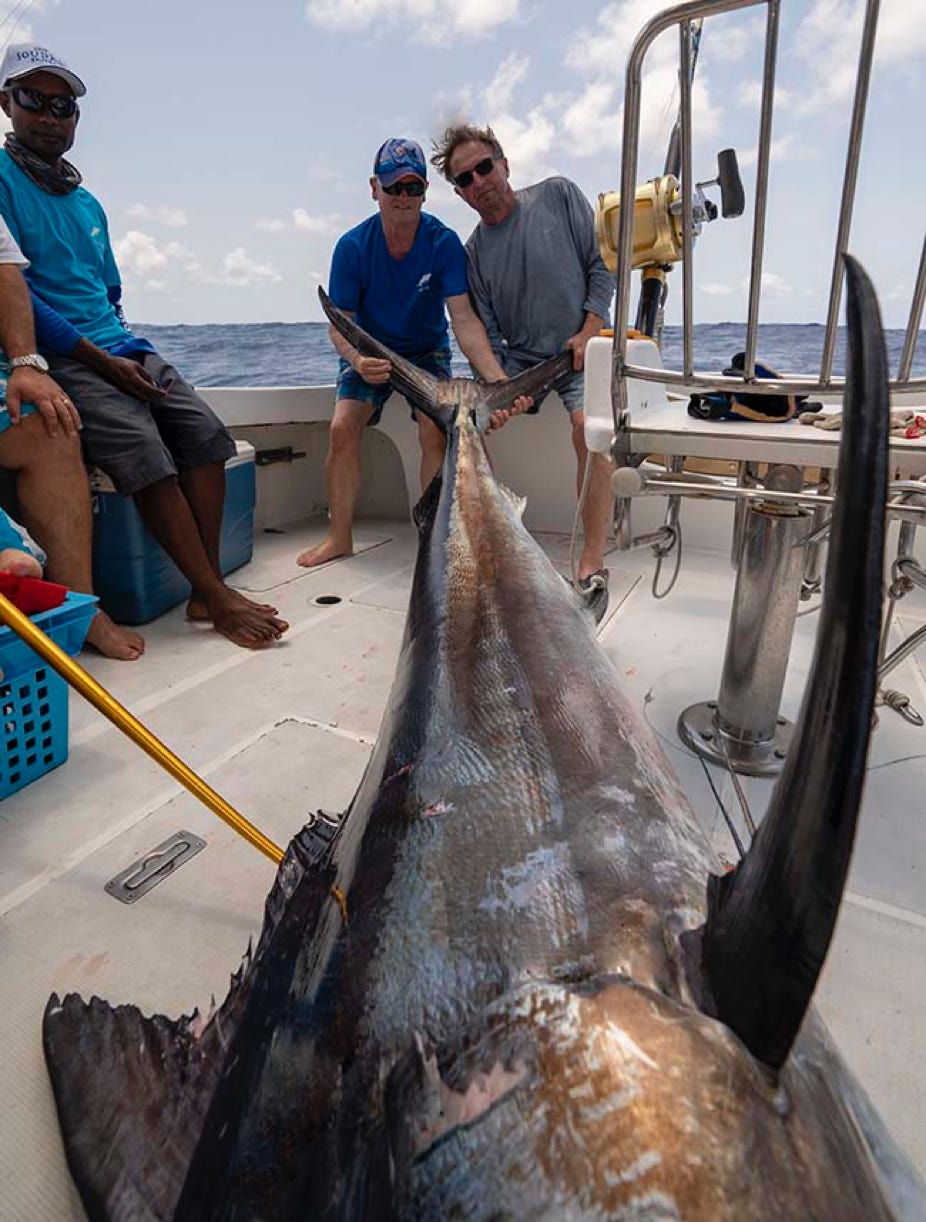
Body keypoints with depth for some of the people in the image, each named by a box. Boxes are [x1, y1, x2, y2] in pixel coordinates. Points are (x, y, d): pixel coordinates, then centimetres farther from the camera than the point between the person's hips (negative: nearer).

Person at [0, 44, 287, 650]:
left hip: (122, 349, 7)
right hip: (60, 357, -6)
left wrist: (126, 351, 9)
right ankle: (217, 599, -24)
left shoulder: (87, 202, 23)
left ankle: (208, 588, -17)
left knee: (205, 431, -15)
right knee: (142, 449, -28)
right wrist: (100, 361, -14)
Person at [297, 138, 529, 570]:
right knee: (342, 429, -19)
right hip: (367, 351, 1)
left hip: (426, 350, 0)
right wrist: (359, 362, -40)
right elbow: (340, 322, -16)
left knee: (435, 430, -25)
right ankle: (339, 537, -6)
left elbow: (464, 320, -26)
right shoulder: (352, 246, -16)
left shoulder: (443, 242, -18)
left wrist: (499, 380, -42)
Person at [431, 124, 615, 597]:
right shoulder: (474, 252, 4)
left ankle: (592, 563, -28)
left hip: (584, 347, -4)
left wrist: (588, 332, -13)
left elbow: (602, 263, -1)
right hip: (520, 357, 4)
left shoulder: (558, 195, 0)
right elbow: (486, 331, 2)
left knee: (588, 426, -31)